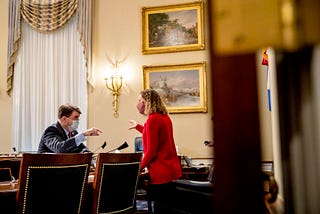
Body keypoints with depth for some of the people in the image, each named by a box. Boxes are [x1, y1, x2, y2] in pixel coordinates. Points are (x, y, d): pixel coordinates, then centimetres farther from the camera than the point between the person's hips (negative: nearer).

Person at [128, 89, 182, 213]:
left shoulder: (152, 119, -17)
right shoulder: (164, 117, 10)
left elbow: (151, 151, -19)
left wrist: (140, 167, -5)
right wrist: (138, 126, 37)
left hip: (161, 172, -9)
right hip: (171, 169, 9)